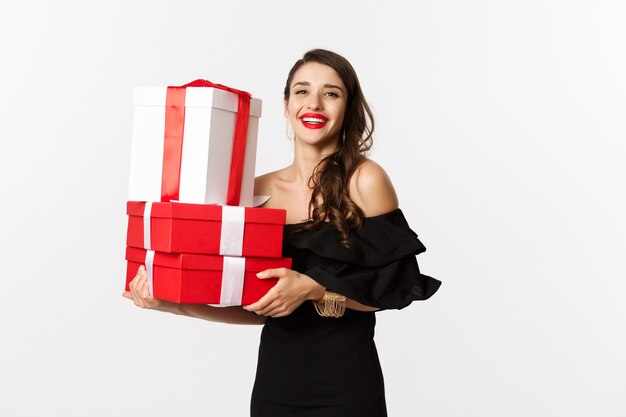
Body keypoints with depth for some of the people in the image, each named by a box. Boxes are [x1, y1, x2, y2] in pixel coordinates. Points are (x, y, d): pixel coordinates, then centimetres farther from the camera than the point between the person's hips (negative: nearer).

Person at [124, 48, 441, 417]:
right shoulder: (259, 190, 1)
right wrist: (178, 304, -9)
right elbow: (259, 309, 3)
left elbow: (393, 289, -8)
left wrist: (313, 289, -21)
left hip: (345, 383, -3)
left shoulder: (365, 180, -9)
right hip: (274, 376, 3)